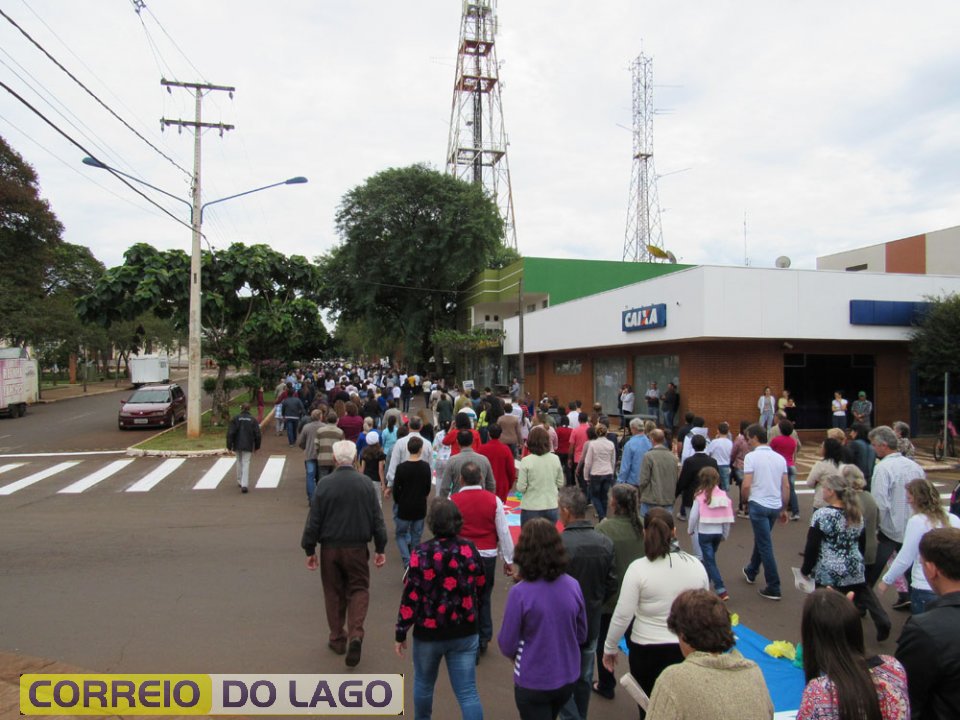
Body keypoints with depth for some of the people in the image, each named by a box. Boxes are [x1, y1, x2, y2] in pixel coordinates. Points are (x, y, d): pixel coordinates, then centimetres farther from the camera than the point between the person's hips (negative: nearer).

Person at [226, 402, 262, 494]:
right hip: (248, 446, -1)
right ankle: (244, 485, -15)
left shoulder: (235, 419, -1)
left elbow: (230, 433, -7)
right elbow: (258, 435, -1)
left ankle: (240, 481, 31)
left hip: (237, 445, 2)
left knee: (239, 462, 20)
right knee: (246, 463, -3)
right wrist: (257, 446, 11)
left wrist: (229, 446, -2)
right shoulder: (253, 420, -1)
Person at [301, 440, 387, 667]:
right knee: (358, 590, 11)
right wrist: (380, 548, 7)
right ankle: (355, 634, -7)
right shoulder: (366, 483, -5)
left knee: (334, 593, 14)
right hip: (357, 547, 0)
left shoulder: (324, 484, -9)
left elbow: (314, 519, -6)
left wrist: (309, 549, 4)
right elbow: (377, 518, -2)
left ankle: (338, 639, 24)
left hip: (330, 547, 0)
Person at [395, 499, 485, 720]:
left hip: (428, 633, -1)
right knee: (468, 692, 6)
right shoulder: (470, 550, -6)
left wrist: (401, 633, -3)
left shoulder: (422, 553, -17)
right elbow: (479, 587, 8)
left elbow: (410, 597, -15)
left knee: (424, 683, 24)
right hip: (465, 632, 2)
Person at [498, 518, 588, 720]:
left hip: (533, 682, -4)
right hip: (568, 677, 5)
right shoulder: (573, 586, -12)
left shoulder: (520, 593, -24)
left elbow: (507, 644, -14)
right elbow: (582, 635, 2)